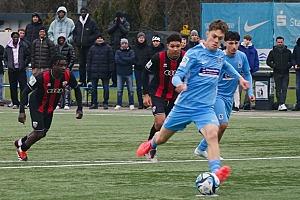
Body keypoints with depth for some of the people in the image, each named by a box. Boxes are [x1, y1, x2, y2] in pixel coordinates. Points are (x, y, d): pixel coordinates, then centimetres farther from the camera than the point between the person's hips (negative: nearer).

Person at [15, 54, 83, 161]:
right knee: (39, 133, -12)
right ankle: (22, 149, 17)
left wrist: (79, 108, -4)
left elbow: (77, 89, 0)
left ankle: (20, 142, 43)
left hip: (50, 107, 6)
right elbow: (25, 92, -24)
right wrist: (22, 111, -30)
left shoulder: (68, 76, -21)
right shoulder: (42, 77, -33)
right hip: (37, 106, -6)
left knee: (43, 133, 15)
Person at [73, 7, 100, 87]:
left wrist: (89, 39, -13)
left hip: (89, 46, -5)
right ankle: (82, 80, 9)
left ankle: (90, 80, -6)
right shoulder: (78, 23, 16)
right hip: (80, 46, 6)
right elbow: (74, 32, 27)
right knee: (82, 64, 6)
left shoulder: (92, 22, -2)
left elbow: (96, 33, -5)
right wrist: (76, 39, 8)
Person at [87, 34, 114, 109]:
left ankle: (105, 103, 8)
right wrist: (88, 72, 4)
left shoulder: (108, 48, 4)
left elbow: (111, 60, 2)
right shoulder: (92, 48, 10)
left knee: (106, 88, 1)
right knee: (93, 88, 4)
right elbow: (89, 60, 10)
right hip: (94, 72, 2)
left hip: (104, 72, -2)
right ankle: (94, 103, 9)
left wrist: (110, 70, -5)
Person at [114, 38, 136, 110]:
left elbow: (132, 59, -12)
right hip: (120, 73, 1)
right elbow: (117, 60, -7)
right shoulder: (118, 52, 10)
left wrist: (123, 59, -9)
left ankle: (131, 104, 5)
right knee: (119, 90, 1)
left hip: (129, 74, -1)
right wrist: (128, 62, -10)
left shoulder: (131, 52, 8)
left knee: (130, 90, 0)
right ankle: (118, 104, 5)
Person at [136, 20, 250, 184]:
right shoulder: (194, 53, -11)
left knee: (212, 134, -28)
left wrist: (239, 78, 28)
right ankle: (151, 144, 52)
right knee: (162, 138, 15)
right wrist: (179, 84, -36)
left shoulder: (220, 55, 7)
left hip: (205, 108, 2)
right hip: (184, 105, -2)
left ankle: (216, 172, -44)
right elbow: (178, 75, -15)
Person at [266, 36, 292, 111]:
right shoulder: (273, 52, 7)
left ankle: (282, 104, -17)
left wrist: (289, 65, -4)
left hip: (285, 73, 0)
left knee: (284, 89, -10)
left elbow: (292, 60, 16)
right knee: (278, 90, 3)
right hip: (277, 73, 0)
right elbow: (268, 61, 10)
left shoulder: (288, 52, 10)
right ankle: (280, 104, 8)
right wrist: (273, 66, -7)